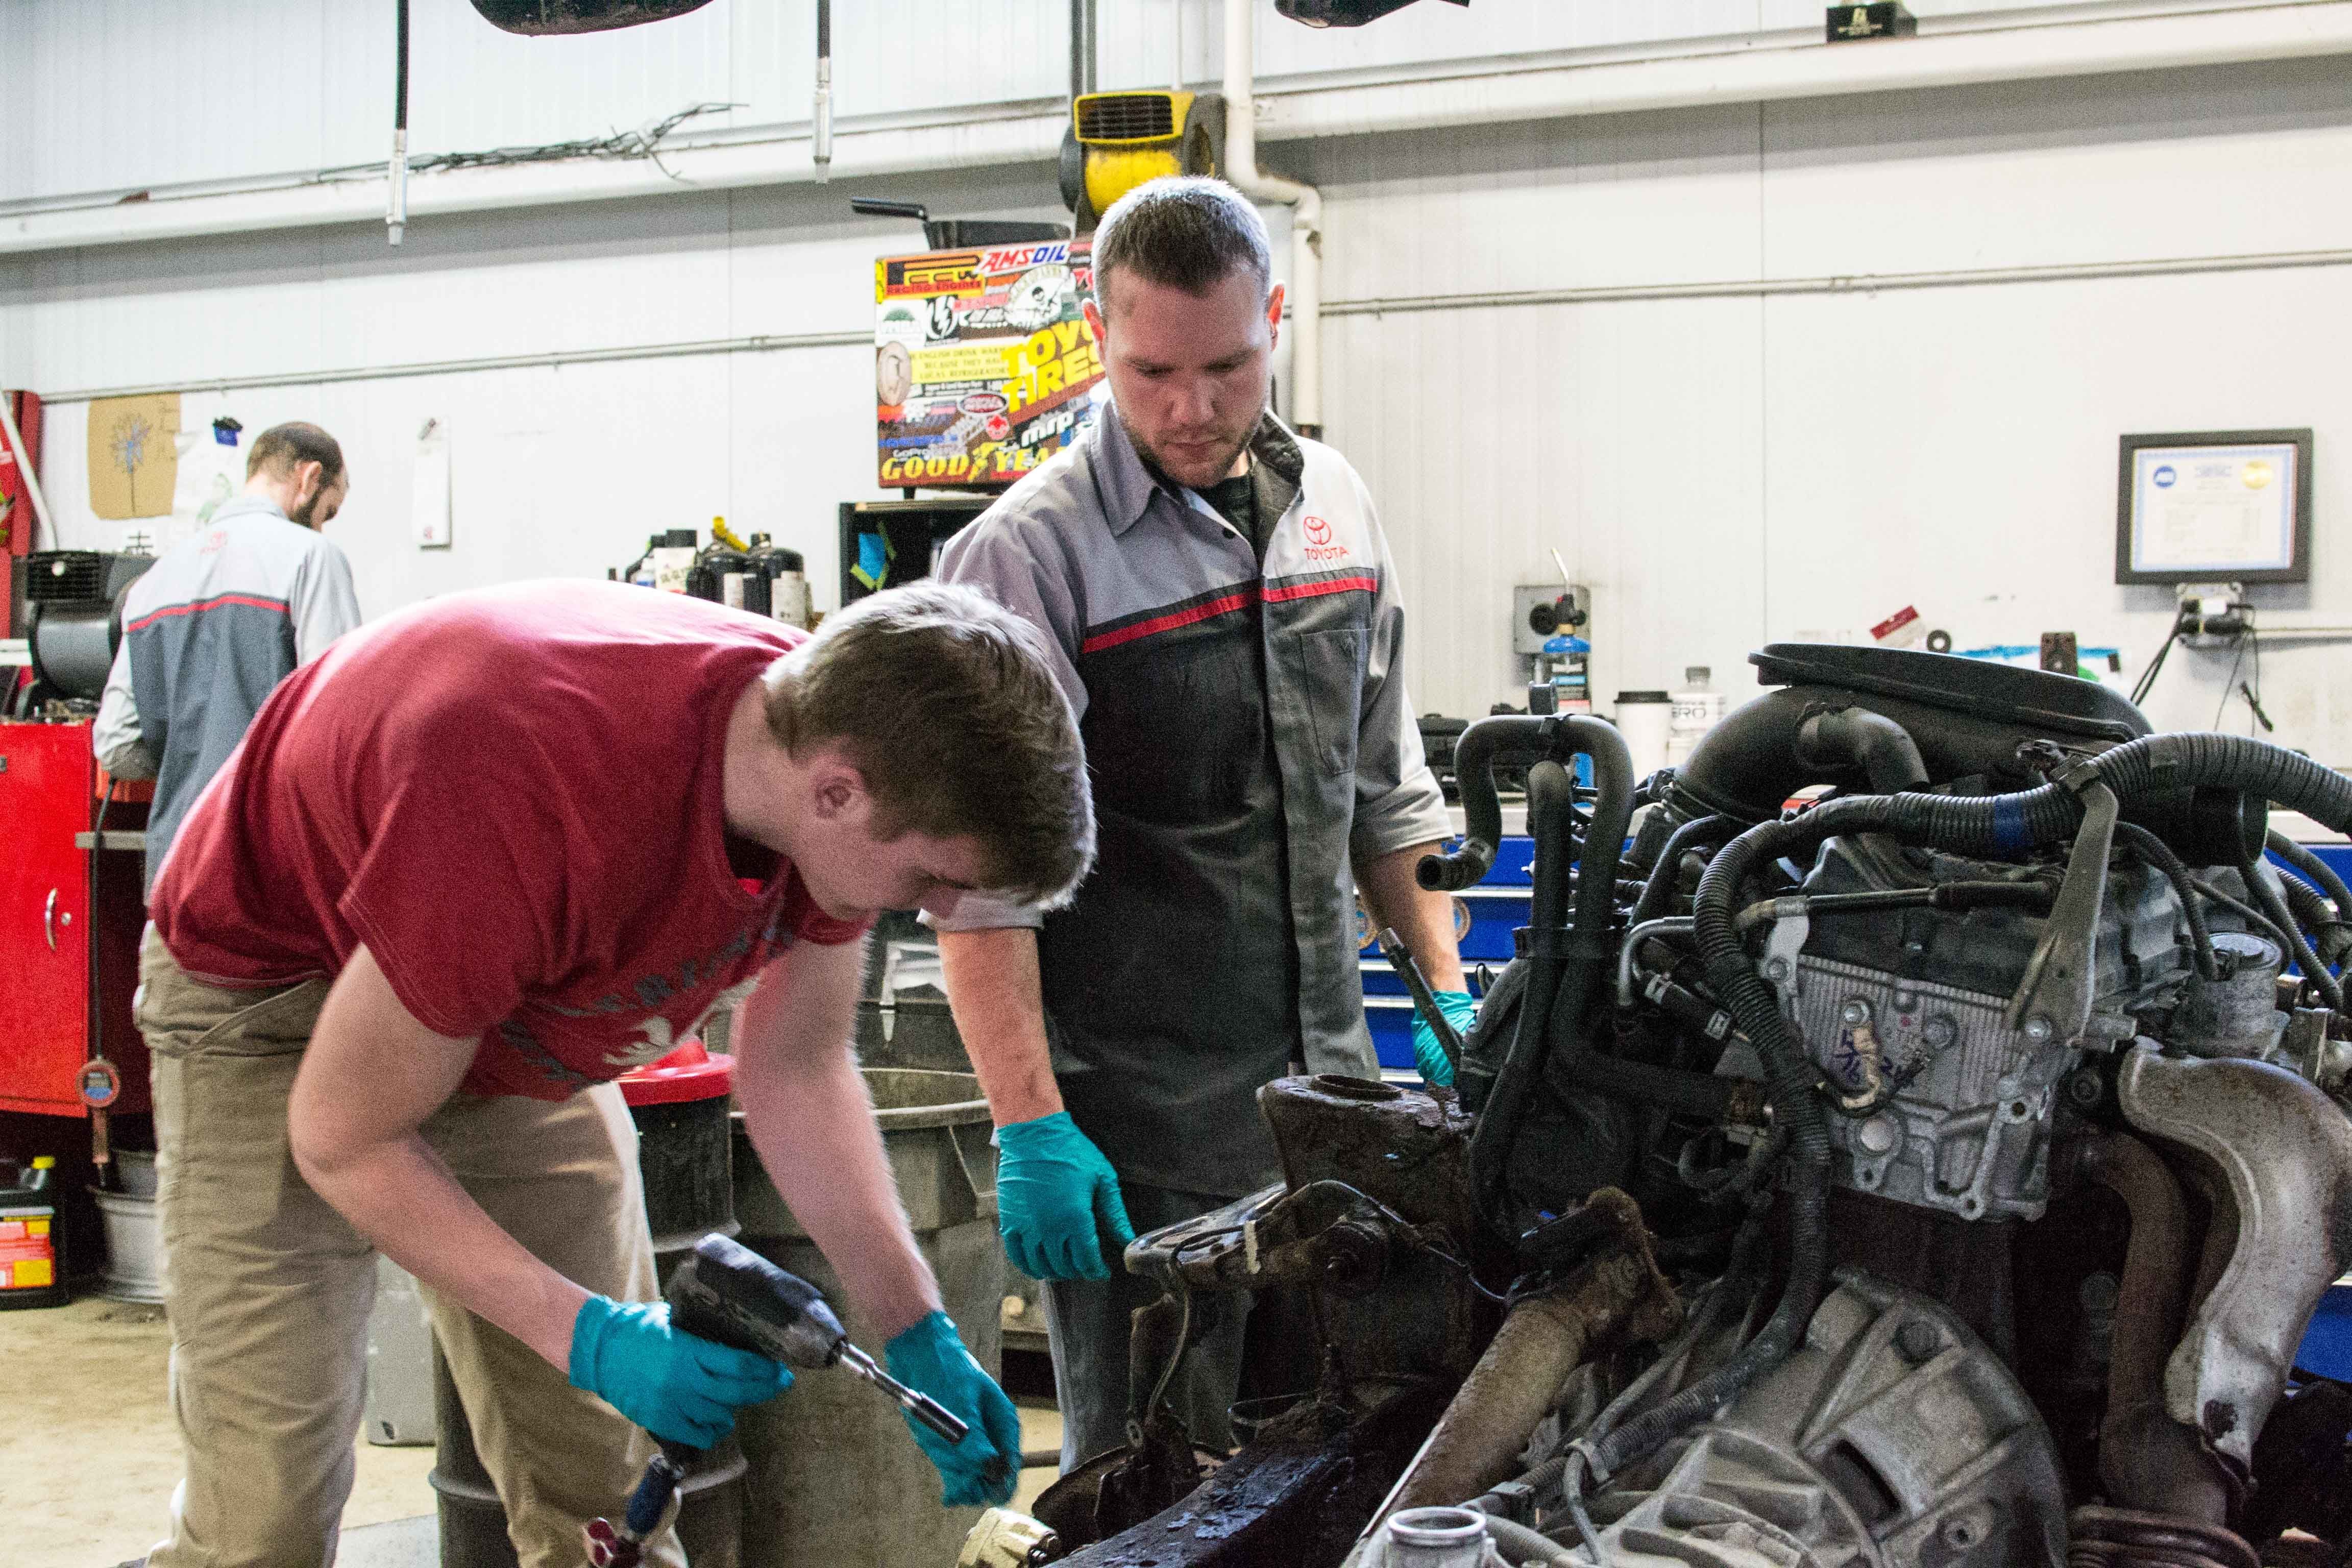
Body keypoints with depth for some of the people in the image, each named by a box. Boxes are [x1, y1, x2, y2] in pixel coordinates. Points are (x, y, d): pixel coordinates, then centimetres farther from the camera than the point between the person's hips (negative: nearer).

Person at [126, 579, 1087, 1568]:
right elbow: (342, 1140, -27)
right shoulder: (537, 815, -41)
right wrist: (590, 1337, -32)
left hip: (522, 1009, 6)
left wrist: (919, 1336, -7)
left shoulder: (836, 731, -19)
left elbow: (799, 1070, -2)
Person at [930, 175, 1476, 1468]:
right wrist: (1029, 1127, -20)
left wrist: (1446, 992, 13)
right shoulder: (1028, 553, -11)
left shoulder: (1332, 503, 10)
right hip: (1136, 1127, -6)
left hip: (1328, 1090, 6)